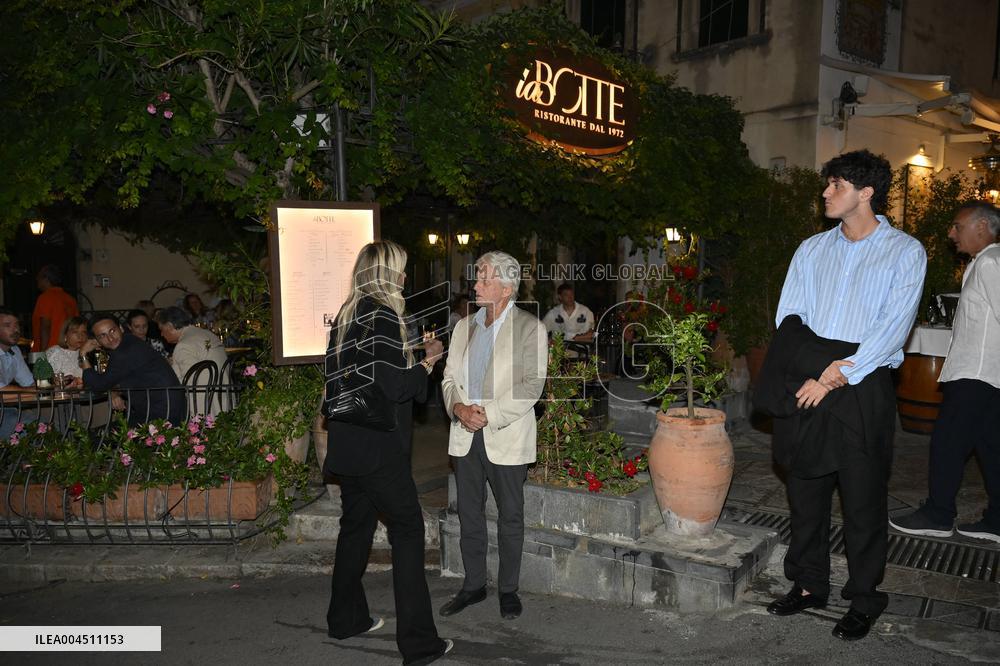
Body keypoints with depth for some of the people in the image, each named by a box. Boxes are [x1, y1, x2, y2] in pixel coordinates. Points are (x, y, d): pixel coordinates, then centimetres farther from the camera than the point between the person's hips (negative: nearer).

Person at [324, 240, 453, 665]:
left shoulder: (346, 315, 11)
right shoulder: (383, 316, -15)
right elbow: (394, 387, -20)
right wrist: (426, 363, -4)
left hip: (347, 444, 9)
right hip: (377, 447, -9)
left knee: (356, 525, 20)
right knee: (407, 530, -2)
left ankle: (346, 619, 33)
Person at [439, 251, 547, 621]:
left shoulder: (529, 328, -6)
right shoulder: (464, 327, 11)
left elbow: (531, 385, -14)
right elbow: (449, 377, 11)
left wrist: (489, 415, -19)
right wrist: (458, 407, -10)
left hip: (506, 438, -5)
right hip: (465, 437, 5)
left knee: (510, 517, 9)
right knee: (469, 515, 13)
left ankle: (508, 590, 25)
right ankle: (473, 585, 29)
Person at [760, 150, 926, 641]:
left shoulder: (904, 252, 1)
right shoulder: (812, 250, 14)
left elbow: (893, 328, -9)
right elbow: (787, 319, 7)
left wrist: (840, 377, -15)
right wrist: (821, 367, -9)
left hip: (863, 391, -4)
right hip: (806, 384, 4)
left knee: (863, 499, 3)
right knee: (805, 490, 10)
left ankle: (864, 599, 18)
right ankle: (808, 585, 25)